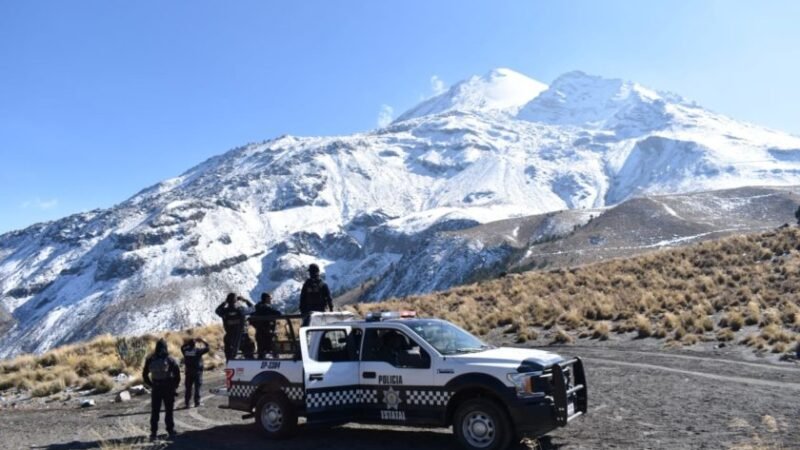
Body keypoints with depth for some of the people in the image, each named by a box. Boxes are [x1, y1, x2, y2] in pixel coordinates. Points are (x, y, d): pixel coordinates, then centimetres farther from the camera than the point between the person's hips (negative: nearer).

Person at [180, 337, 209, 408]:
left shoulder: (186, 351, -1)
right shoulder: (198, 351, -12)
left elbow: (182, 347, 21)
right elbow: (207, 348, -5)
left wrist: (188, 342, 19)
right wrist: (202, 341, 5)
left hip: (188, 372, 4)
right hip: (197, 372, -4)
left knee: (188, 388, 9)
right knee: (197, 387, 4)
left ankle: (186, 403, 7)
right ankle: (197, 402, 4)